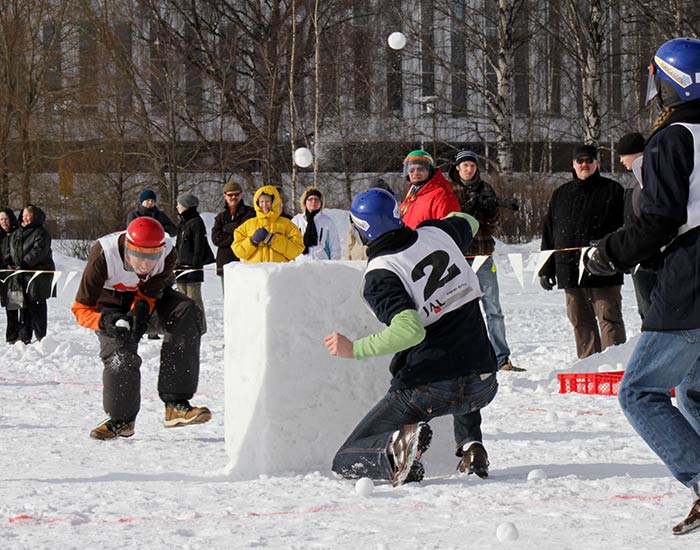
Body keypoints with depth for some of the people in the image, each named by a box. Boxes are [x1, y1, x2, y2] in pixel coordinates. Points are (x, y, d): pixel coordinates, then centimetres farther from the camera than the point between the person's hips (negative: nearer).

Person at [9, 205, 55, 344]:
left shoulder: (41, 233, -6)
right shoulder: (17, 234, 17)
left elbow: (38, 251, -17)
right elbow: (13, 251, 20)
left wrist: (24, 264, -21)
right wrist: (14, 264, 2)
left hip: (38, 272, -7)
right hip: (22, 274, 7)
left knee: (36, 305, -7)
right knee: (24, 306, 8)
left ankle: (41, 337, -2)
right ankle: (24, 337, 13)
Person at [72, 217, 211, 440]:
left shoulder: (167, 254, -29)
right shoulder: (103, 257, -36)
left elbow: (149, 292, -17)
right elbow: (81, 309, -27)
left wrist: (141, 310, -39)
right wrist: (106, 320, -46)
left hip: (151, 296, 2)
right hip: (111, 303, -2)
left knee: (187, 313, -25)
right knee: (120, 354, -24)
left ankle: (176, 404, -28)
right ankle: (121, 419, 4)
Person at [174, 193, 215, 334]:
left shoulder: (196, 222, -10)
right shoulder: (183, 223, 18)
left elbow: (199, 247, -14)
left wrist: (195, 266, -18)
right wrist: (177, 264, 21)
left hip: (192, 265, -9)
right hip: (182, 265, 9)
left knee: (194, 298, -7)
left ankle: (200, 326, -2)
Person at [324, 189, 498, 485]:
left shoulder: (379, 276, -12)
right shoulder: (437, 233, 5)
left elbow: (410, 330, -26)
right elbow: (468, 223, 30)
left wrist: (354, 349, -18)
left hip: (427, 389, -5)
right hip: (483, 385, 5)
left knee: (346, 461, 5)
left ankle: (399, 443, -25)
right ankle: (469, 444, 16)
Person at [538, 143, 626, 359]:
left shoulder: (612, 191, 4)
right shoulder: (561, 195, 17)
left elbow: (624, 228, -1)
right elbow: (549, 234, 18)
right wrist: (546, 268, 12)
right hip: (570, 272, 4)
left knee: (609, 319, -6)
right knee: (580, 322, 7)